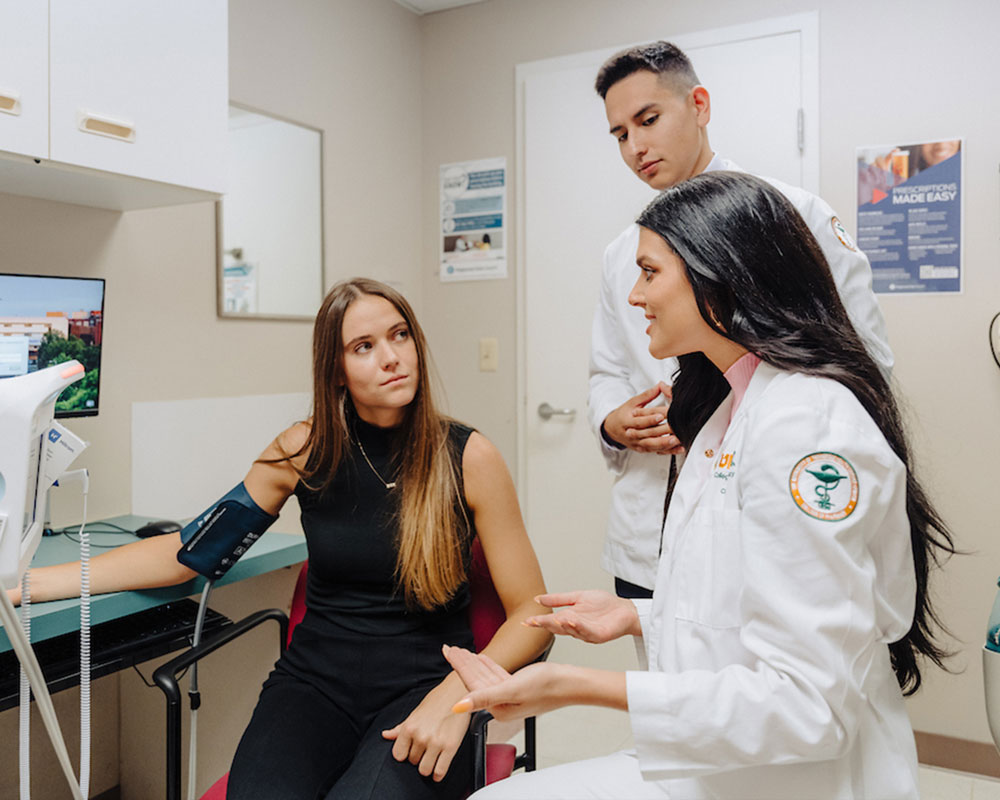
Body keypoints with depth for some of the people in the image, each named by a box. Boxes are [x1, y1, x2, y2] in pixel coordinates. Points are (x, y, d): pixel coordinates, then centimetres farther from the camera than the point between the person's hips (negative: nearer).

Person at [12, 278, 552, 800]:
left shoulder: (469, 457, -6)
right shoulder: (305, 450, 0)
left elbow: (531, 613, -4)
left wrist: (456, 695, -21)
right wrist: (28, 583, 1)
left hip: (424, 680, -1)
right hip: (315, 678, 2)